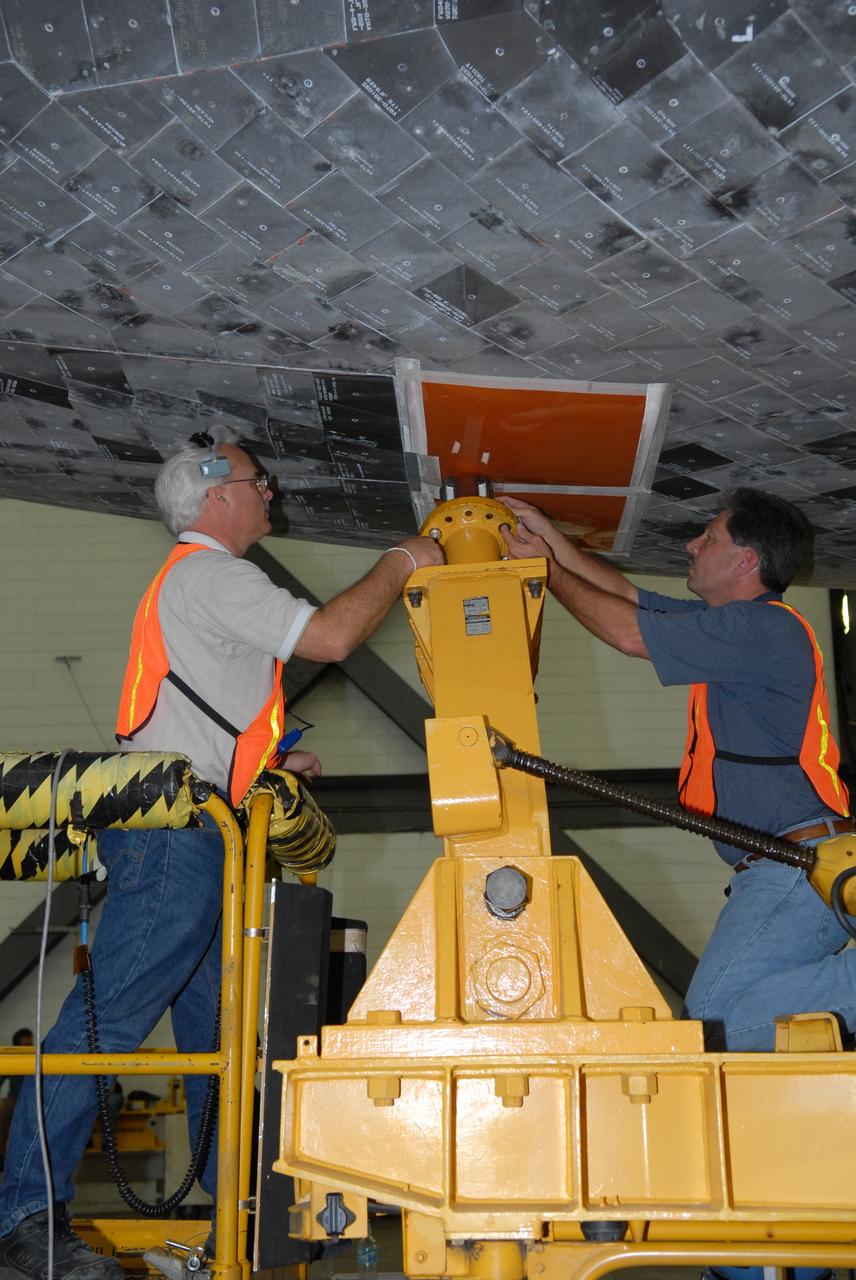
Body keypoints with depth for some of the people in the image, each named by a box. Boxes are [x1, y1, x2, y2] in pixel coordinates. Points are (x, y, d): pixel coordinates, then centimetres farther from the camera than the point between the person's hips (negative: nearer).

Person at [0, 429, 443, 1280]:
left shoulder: (196, 581, 27)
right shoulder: (209, 573, -6)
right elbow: (329, 637, -15)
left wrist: (265, 765, 25)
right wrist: (399, 567, -1)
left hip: (182, 833, 11)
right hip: (173, 830, -11)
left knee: (216, 1020, 12)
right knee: (108, 1017, -13)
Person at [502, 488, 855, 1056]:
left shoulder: (762, 627, -12)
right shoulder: (734, 624, 20)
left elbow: (629, 632, -10)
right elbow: (629, 594, 26)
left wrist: (548, 567, 3)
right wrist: (549, 535, 23)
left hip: (803, 866, -10)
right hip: (782, 867, 10)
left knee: (717, 1017, -18)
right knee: (720, 1013, 3)